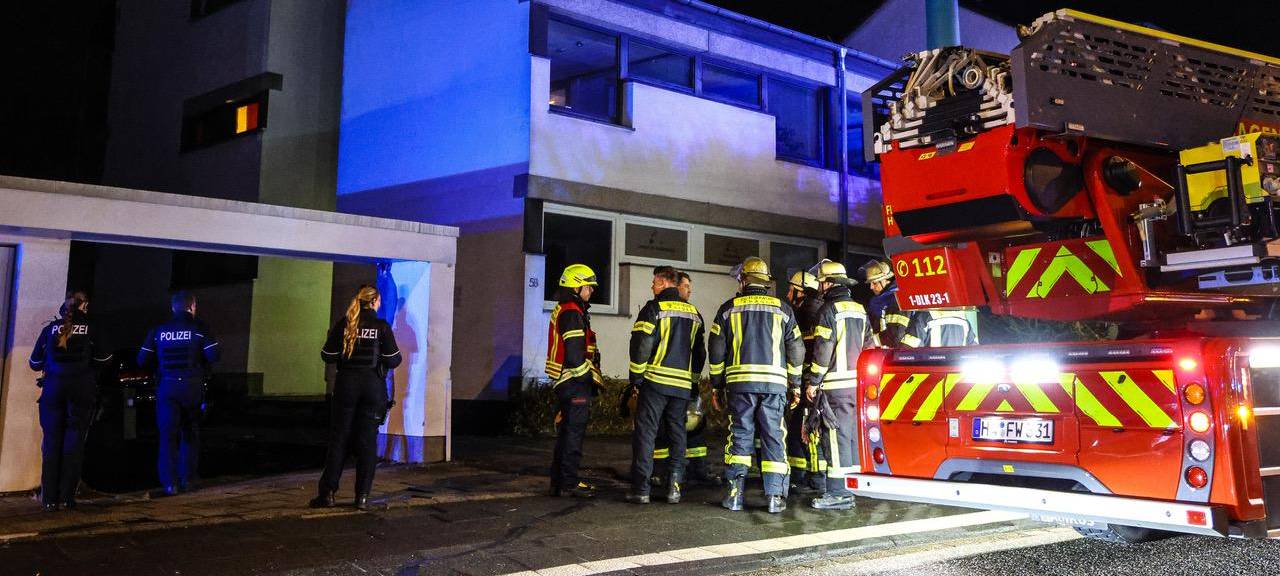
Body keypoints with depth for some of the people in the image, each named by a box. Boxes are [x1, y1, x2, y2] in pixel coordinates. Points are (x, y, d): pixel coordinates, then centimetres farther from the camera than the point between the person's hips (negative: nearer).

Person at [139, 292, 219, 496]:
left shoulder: (159, 330, 6)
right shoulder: (199, 328, -2)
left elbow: (142, 360, 6)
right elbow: (213, 356, -11)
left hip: (166, 386, 1)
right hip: (192, 387, -1)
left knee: (168, 435, 2)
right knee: (190, 433, 14)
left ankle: (170, 482, -7)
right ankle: (187, 479, 18)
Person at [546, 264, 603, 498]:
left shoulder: (562, 311, 19)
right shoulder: (572, 313, -15)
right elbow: (575, 355, -22)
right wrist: (592, 377, -11)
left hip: (564, 381, 11)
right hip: (575, 382, -11)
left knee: (565, 432, 14)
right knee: (574, 433, -5)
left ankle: (559, 482, 20)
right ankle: (569, 483, 1)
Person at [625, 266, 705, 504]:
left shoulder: (654, 308, -5)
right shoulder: (694, 313, 14)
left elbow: (641, 344, -11)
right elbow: (699, 351, 18)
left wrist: (636, 377, -2)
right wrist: (694, 383, 22)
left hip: (655, 380, -5)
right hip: (683, 384, 5)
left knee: (645, 433, 0)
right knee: (677, 435, 12)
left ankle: (640, 489, -2)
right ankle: (674, 488, 10)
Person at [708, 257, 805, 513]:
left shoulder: (729, 309, 7)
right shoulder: (782, 309, 9)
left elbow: (716, 351, 6)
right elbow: (796, 350, 8)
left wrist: (717, 386, 13)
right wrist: (795, 384, 15)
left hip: (740, 382, 0)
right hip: (774, 382, 0)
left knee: (740, 435, 6)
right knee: (773, 437, 4)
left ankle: (735, 494, 4)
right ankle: (775, 496, 4)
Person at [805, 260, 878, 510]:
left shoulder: (829, 309, -9)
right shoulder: (859, 309, 15)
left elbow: (823, 349, -14)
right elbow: (869, 344, 17)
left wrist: (813, 382, -10)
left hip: (836, 384, -8)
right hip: (858, 383, 8)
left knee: (837, 436, -7)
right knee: (854, 434, 14)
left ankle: (838, 493, -7)